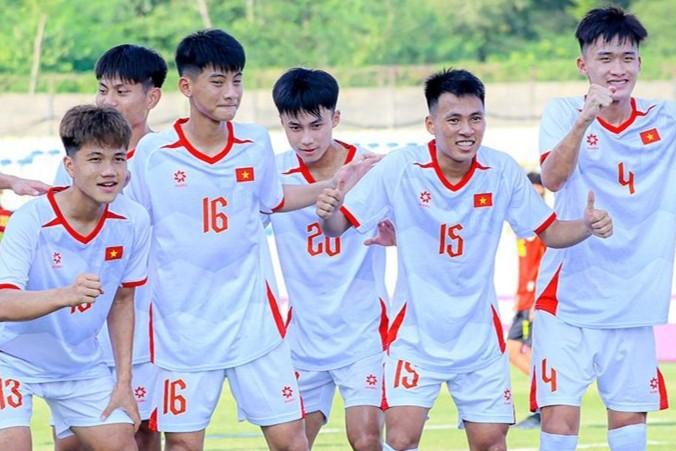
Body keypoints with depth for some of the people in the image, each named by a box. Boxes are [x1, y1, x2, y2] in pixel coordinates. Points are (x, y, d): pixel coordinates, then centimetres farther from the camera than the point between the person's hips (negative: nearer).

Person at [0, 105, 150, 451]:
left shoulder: (133, 221, -12)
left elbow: (122, 301, 4)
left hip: (82, 363, 5)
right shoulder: (31, 220, -25)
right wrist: (65, 295, -52)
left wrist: (124, 382, 2)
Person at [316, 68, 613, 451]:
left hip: (480, 338, 2)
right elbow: (339, 226, -9)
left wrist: (587, 226, -18)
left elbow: (549, 232, 2)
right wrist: (329, 211, -32)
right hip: (416, 336, -2)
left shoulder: (503, 171, -7)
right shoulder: (400, 169, -13)